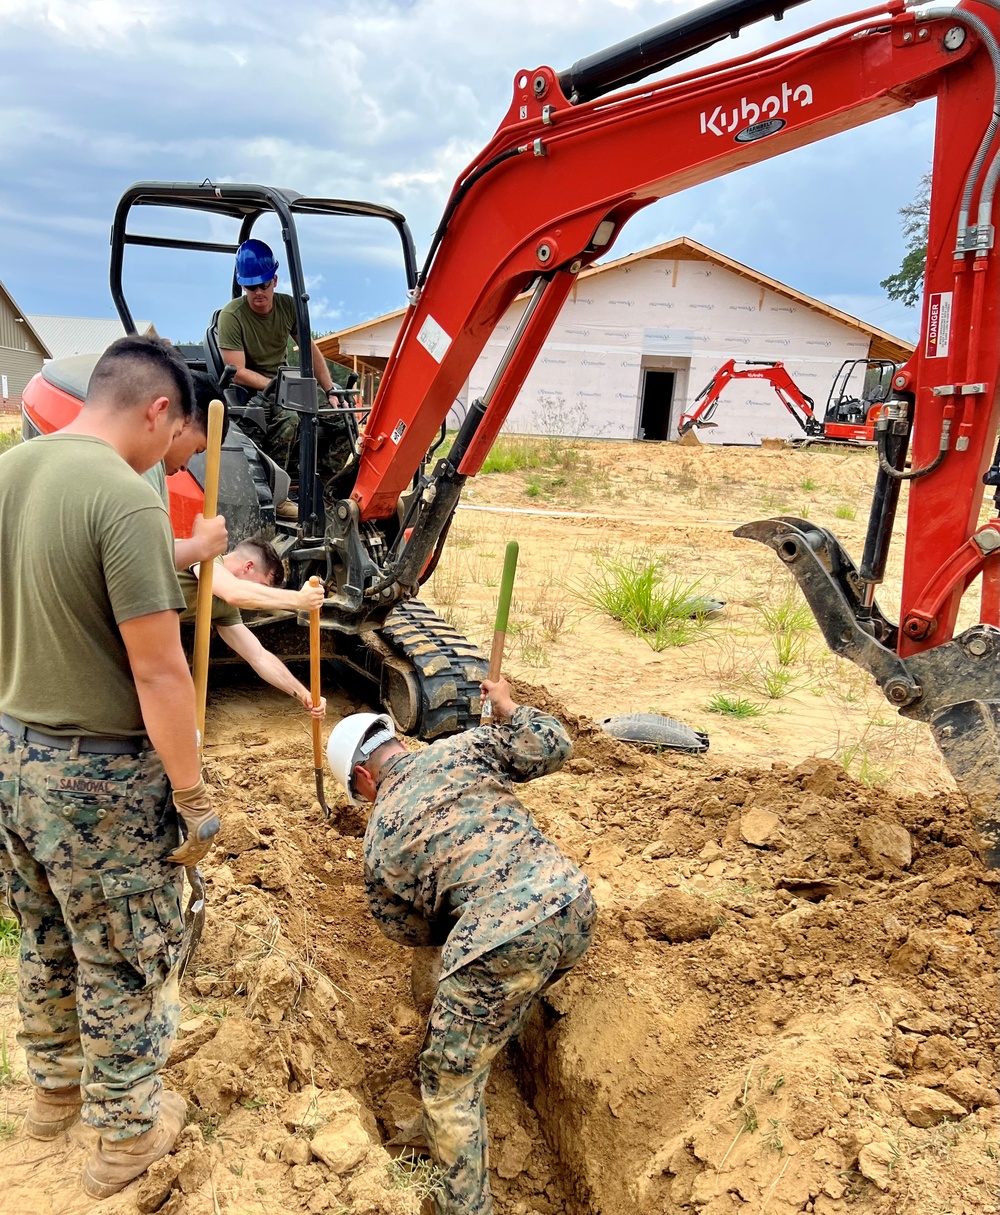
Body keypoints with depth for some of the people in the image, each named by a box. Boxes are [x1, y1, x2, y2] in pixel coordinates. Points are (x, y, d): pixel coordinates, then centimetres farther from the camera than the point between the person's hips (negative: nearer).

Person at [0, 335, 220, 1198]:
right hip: (99, 776, -8)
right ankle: (128, 1133, 33)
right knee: (123, 966, 13)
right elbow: (159, 672, -23)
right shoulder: (127, 498, -23)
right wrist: (194, 799, -13)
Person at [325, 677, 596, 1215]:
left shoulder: (379, 842, 10)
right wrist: (507, 707, 21)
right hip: (573, 907, 6)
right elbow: (553, 748, 6)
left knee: (448, 1083, 15)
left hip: (503, 943, -5)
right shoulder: (461, 749, 10)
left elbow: (415, 931, 21)